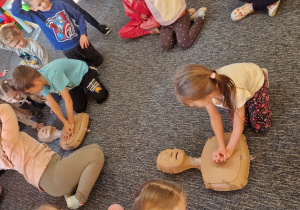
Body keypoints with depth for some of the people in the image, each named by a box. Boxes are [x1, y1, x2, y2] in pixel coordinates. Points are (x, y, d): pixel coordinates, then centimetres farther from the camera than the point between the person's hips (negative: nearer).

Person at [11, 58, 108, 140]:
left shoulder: (53, 76, -45)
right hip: (72, 83, 5)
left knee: (100, 97, -8)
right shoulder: (40, 81, -21)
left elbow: (68, 101, -37)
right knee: (79, 108, -2)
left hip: (82, 72, -5)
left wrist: (71, 123, -26)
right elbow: (52, 104, -16)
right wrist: (65, 123, -19)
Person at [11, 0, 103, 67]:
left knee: (98, 61, 18)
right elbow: (15, 11, -21)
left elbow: (78, 16, -5)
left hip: (79, 41, 1)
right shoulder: (36, 16, -11)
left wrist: (83, 34, -14)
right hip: (68, 50, -1)